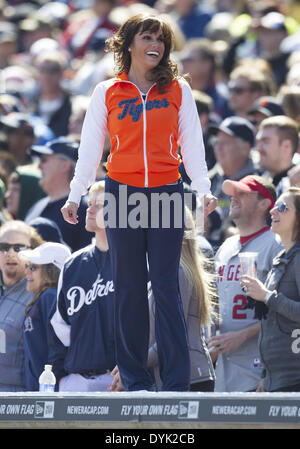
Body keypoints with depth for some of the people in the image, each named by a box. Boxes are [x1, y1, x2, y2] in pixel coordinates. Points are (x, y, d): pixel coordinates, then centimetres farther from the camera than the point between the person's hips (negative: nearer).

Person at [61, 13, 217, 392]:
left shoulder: (178, 90, 7)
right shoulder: (107, 93, 7)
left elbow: (191, 143, 8)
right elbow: (89, 148, 10)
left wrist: (203, 189, -4)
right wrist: (75, 196, 5)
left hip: (166, 192, 0)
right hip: (122, 193, 1)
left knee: (166, 287, -5)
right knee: (129, 287, 3)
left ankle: (177, 382, -4)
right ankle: (134, 378, 11)